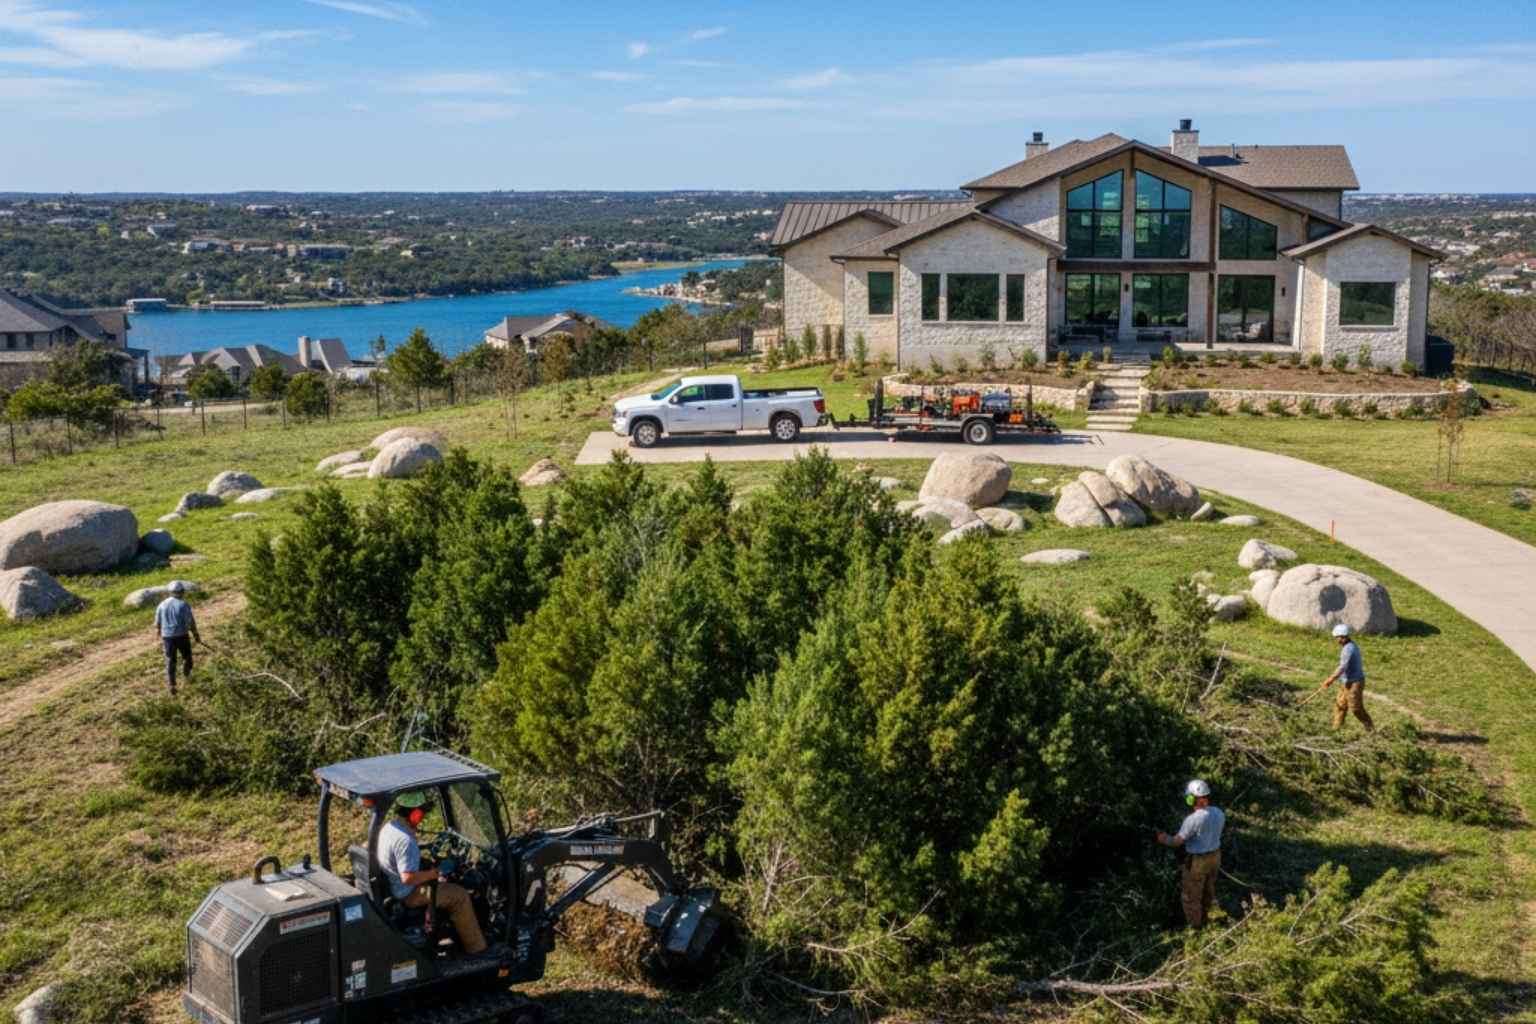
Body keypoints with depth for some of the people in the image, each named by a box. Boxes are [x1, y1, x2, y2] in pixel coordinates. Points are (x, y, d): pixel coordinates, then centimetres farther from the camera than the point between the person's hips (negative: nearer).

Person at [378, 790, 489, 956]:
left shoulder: (388, 828, -1)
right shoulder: (405, 840, -31)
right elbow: (408, 878, -35)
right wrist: (433, 873, -20)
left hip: (392, 886, 10)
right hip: (408, 894, -10)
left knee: (444, 882, 25)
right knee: (460, 895, -2)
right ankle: (476, 948, 7)